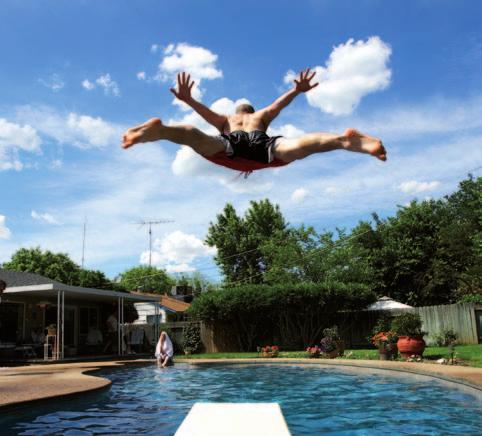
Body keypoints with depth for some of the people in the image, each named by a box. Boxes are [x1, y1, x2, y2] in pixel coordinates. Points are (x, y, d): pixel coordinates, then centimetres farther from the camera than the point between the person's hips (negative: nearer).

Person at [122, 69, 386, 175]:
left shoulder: (226, 120, 43)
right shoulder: (261, 116, 43)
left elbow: (207, 112, 26)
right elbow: (278, 105, 25)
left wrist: (188, 100, 11)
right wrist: (297, 91, 11)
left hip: (232, 144, 1)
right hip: (261, 143, -1)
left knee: (200, 141, -26)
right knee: (295, 147, -25)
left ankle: (159, 130, -53)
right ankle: (344, 139, -49)